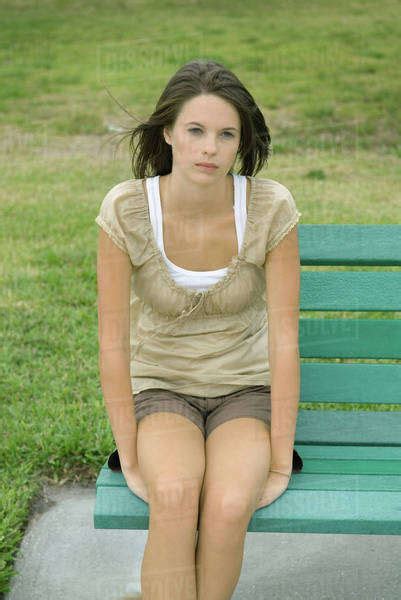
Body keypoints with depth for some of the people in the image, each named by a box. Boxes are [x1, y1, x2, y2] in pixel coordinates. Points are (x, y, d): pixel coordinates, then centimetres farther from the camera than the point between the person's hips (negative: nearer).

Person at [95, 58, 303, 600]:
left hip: (246, 391, 0)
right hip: (160, 389, 0)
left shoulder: (271, 207, -17)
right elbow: (113, 341, -13)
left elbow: (284, 339, -14)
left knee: (228, 506, -30)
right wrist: (130, 460, -13)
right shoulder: (126, 209, -18)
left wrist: (280, 463, -13)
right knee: (174, 495, -32)